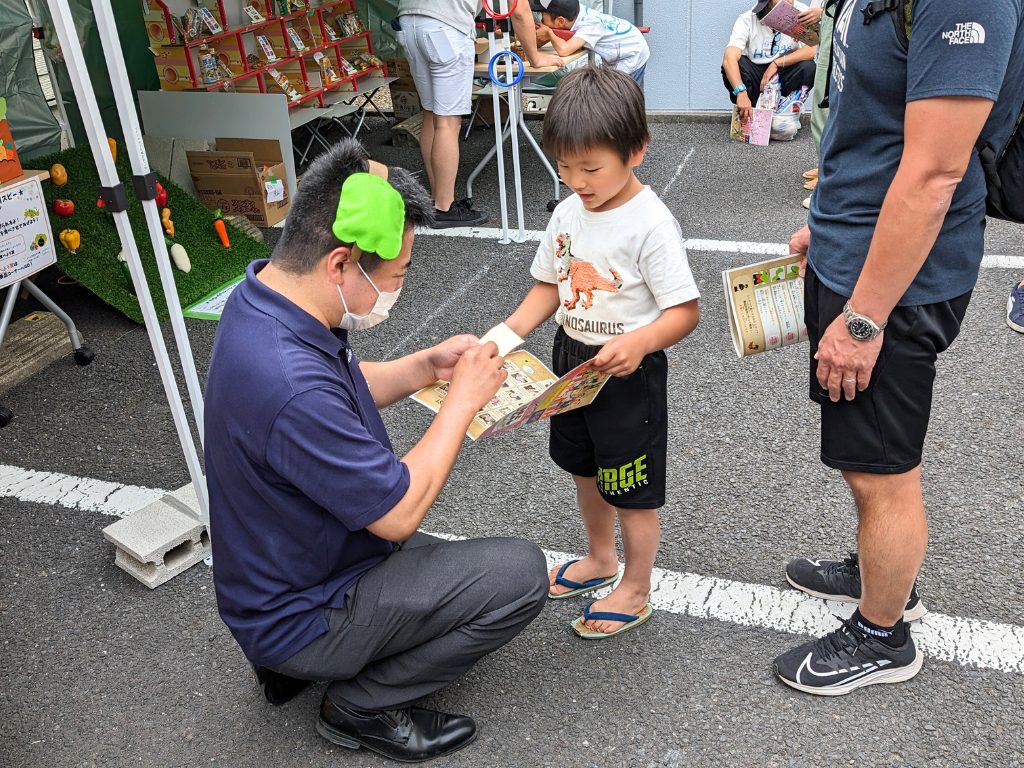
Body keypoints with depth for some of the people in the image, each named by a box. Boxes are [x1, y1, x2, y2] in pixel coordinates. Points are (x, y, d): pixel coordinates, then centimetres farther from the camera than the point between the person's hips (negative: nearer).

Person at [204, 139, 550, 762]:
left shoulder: (265, 293, -8)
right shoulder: (291, 388, -38)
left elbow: (344, 392, 11)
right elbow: (400, 514, -26)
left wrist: (425, 367, -4)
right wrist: (463, 399, -17)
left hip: (283, 572, 9)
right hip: (302, 613, -9)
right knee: (520, 575, -13)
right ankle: (364, 705, 3)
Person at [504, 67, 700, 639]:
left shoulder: (651, 223, -22)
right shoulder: (569, 212, -1)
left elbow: (685, 311, -22)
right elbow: (550, 286, 8)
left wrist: (638, 342, -39)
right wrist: (511, 331, -7)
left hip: (629, 372, -7)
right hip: (572, 360, 8)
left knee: (633, 487, 8)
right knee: (585, 468, 24)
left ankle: (635, 592, 30)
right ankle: (601, 559, 49)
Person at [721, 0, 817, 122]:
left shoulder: (800, 12, -16)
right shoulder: (747, 20, -20)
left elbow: (813, 49, -24)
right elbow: (729, 58, -34)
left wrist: (777, 63, -28)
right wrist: (741, 93, -48)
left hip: (785, 73, 1)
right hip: (755, 74, -1)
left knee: (808, 66, -28)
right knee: (731, 64, -30)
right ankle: (746, 112, -8)